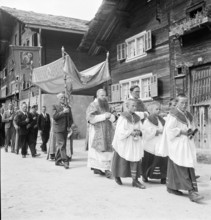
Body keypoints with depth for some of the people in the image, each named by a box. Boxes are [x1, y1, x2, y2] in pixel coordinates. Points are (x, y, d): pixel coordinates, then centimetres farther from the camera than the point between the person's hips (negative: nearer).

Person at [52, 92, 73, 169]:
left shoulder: (68, 107, 15)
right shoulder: (55, 107, 3)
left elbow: (71, 119, 16)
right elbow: (54, 116, -11)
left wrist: (69, 126, 1)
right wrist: (63, 112, -18)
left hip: (65, 129, 5)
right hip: (59, 128, -5)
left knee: (59, 145, 10)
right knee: (61, 144, -13)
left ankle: (57, 161, 19)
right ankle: (65, 161, -15)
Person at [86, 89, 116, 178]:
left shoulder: (107, 106, 15)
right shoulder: (92, 106, -2)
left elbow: (113, 118, 10)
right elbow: (90, 119, -15)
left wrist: (110, 116, -14)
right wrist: (104, 116, -18)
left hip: (107, 131, 5)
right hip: (97, 131, -5)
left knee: (107, 150, -1)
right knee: (98, 151, -4)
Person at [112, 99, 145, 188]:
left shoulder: (137, 118, 9)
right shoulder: (123, 117, -8)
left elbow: (141, 129, 11)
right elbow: (120, 131, -14)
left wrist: (138, 132, -10)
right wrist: (131, 132, -19)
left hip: (135, 143, 4)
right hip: (124, 142, -4)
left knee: (135, 160, -2)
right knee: (122, 161, 6)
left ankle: (135, 180, 3)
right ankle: (117, 175, 31)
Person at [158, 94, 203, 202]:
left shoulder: (188, 115, 12)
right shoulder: (173, 115, -10)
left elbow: (192, 127, 22)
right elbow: (169, 129, -14)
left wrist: (192, 132, 2)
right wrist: (181, 132, -18)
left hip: (187, 145, 7)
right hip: (177, 145, -7)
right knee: (183, 169, -8)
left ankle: (171, 187, 23)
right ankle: (191, 191, -10)